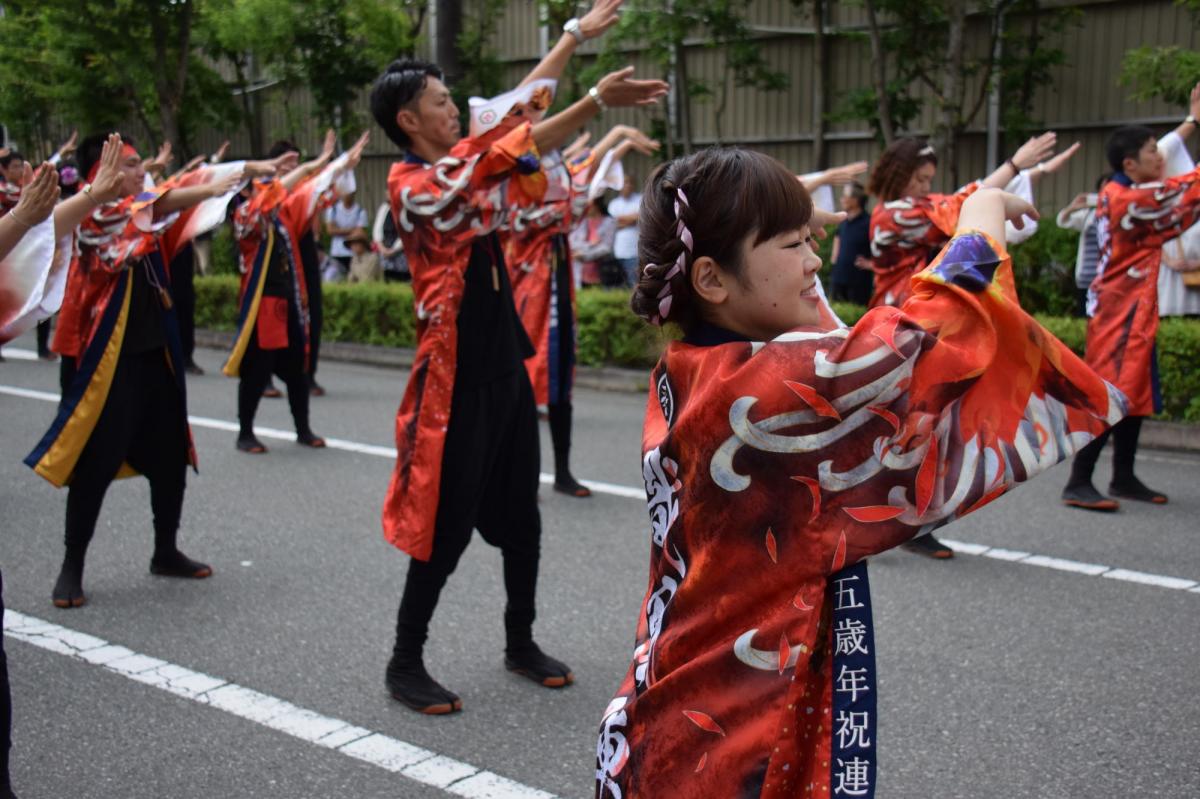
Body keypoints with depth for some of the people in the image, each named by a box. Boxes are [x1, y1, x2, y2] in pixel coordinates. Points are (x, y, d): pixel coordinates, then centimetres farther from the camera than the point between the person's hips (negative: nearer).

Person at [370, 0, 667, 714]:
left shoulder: (464, 164, 9)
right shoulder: (413, 187, -15)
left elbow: (518, 109, 12)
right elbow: (507, 151, -24)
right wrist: (598, 99, -29)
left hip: (507, 368, 8)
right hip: (456, 380, -8)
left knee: (521, 516, 14)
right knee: (448, 527, -1)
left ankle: (521, 644, 28)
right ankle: (405, 663, 14)